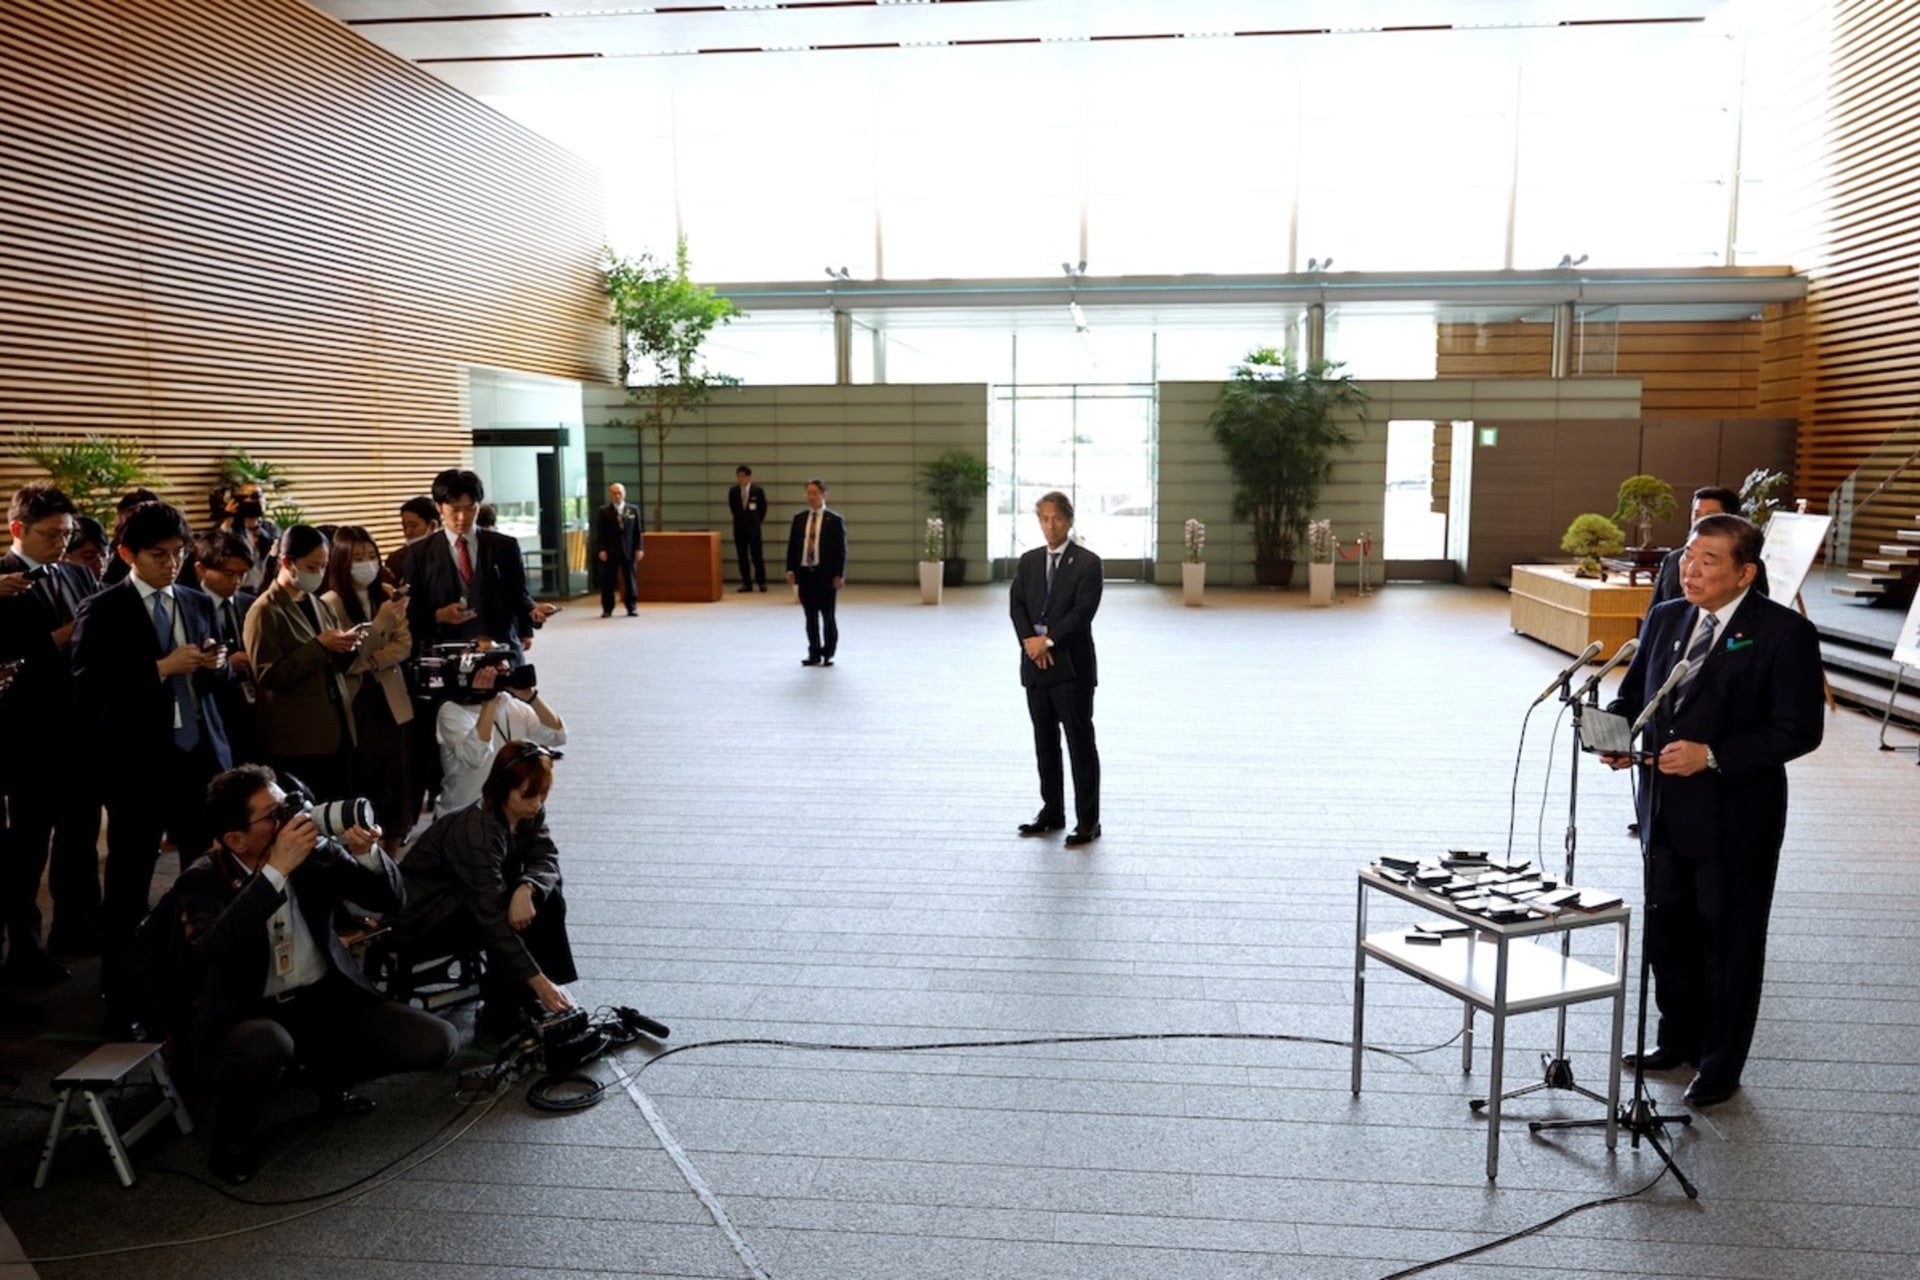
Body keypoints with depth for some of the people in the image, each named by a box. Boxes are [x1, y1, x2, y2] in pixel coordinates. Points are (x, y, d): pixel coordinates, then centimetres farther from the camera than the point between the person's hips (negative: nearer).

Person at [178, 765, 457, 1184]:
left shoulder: (315, 853, -2)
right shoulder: (203, 880, -10)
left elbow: (389, 899, 0)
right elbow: (214, 949, -31)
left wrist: (366, 853, -20)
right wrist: (277, 870, -32)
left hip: (325, 999, 4)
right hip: (248, 1015, -3)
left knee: (436, 1042, -14)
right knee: (267, 1047, -41)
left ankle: (330, 1074, 14)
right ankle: (234, 1129, -5)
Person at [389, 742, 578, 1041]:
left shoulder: (528, 814, -8)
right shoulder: (477, 831, -32)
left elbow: (546, 861, -12)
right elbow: (493, 916, -36)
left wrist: (526, 888, -38)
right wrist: (539, 981, -39)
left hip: (466, 902, 8)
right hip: (420, 919, -7)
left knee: (546, 897, -11)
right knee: (506, 915, -27)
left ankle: (527, 1000, -5)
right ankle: (501, 1014, -13)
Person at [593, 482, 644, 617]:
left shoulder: (633, 510, 7)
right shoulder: (603, 512, 1)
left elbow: (638, 531, 6)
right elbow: (599, 533, 0)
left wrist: (639, 548, -1)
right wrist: (601, 550, -10)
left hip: (629, 551, 1)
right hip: (610, 552, -1)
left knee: (631, 580, 3)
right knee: (608, 581, 1)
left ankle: (632, 608, 11)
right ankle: (607, 609, 7)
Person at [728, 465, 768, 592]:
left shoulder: (758, 491, -6)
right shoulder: (733, 491, 0)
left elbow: (763, 507, 4)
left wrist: (757, 520, 6)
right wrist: (740, 519, 13)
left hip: (753, 527, -3)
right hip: (739, 527, 3)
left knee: (757, 555, -1)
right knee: (742, 556, 4)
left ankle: (762, 582, 7)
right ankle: (746, 583, 9)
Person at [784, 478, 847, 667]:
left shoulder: (834, 520, -4)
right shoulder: (799, 518, 8)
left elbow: (841, 549, -5)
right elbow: (792, 545, 10)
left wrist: (838, 574, -11)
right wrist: (791, 569, 2)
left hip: (826, 574, -3)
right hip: (805, 572, 3)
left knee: (827, 615, 5)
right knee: (811, 616, 7)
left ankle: (828, 653, 15)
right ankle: (814, 653, 14)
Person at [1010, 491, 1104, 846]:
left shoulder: (1087, 563, -5)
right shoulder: (1028, 561, 12)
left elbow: (1082, 612, -14)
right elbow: (1017, 606, 4)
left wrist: (1048, 640, -17)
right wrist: (1030, 641, -12)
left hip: (1071, 666, -6)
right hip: (1035, 664, 6)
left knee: (1081, 743, -2)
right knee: (1044, 742, 12)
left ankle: (1087, 820, 2)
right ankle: (1052, 811, 23)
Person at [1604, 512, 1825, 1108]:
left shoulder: (1784, 632, -12)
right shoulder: (1666, 619, 6)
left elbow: (1799, 728, -16)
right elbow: (1634, 692, 16)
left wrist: (1712, 756, -24)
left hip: (1734, 818, -6)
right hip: (1666, 811, 6)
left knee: (1729, 941, 8)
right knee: (1666, 929, 18)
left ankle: (1721, 1065, 25)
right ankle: (1679, 1037, 39)